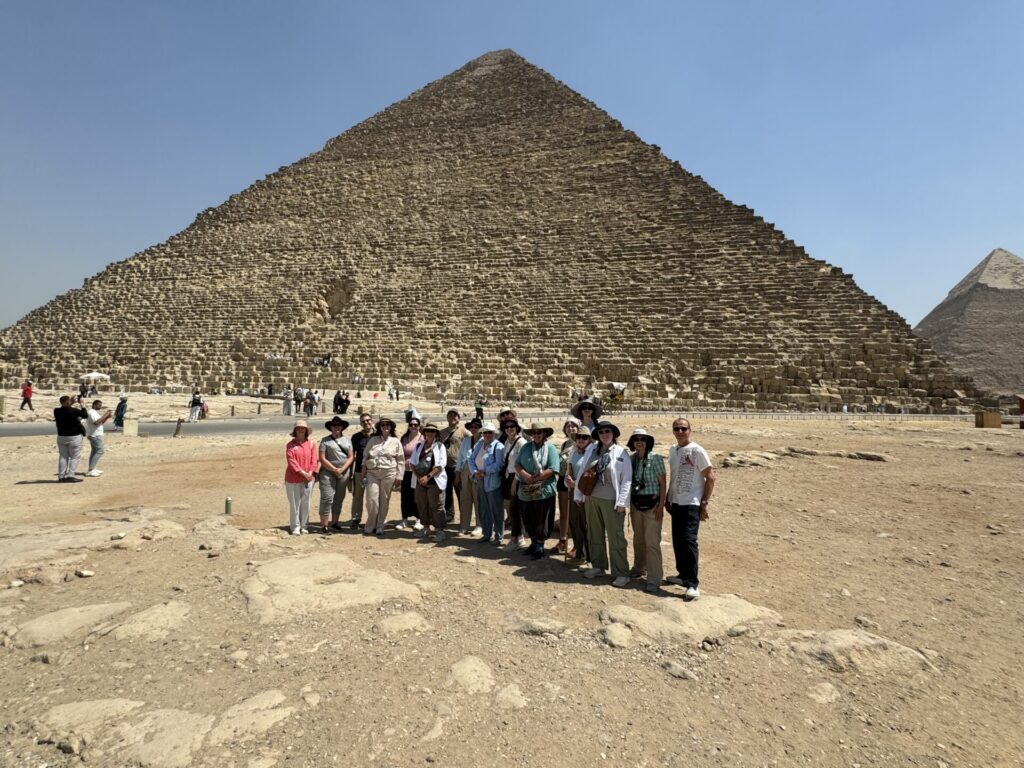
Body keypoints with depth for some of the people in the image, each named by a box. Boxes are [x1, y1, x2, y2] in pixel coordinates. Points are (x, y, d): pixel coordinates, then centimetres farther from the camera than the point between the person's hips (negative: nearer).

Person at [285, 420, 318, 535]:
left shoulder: (311, 443, 6)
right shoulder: (290, 445, 0)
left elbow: (314, 459, 2)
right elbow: (291, 461, -10)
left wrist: (310, 473, -11)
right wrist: (302, 472, -17)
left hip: (308, 479, 2)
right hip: (293, 479, -2)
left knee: (305, 503, 7)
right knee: (295, 503, 3)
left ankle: (304, 526, 17)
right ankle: (295, 527, 11)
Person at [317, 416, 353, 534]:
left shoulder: (347, 440, 12)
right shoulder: (325, 440, 2)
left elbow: (351, 457, 6)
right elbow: (322, 459, -5)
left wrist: (342, 469, -8)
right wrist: (334, 469, -11)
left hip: (344, 472, 4)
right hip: (328, 471, -4)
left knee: (339, 498, 10)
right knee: (327, 498, -9)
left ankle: (335, 522, 22)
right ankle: (324, 525, -4)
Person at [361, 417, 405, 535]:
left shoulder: (396, 441, 5)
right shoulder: (373, 440, 9)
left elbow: (401, 460, 4)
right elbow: (365, 457, 11)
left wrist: (398, 477, -2)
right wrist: (363, 474, 6)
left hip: (388, 473, -1)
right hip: (372, 473, 1)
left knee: (384, 501, 4)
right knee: (371, 500, -4)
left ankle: (380, 527, 16)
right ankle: (370, 525, 13)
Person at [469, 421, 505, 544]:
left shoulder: (498, 446, -10)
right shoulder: (478, 445, 11)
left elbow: (499, 464, -20)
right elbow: (471, 459, 8)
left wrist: (484, 472, -19)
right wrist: (475, 472, -9)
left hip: (493, 483, -7)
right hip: (480, 482, 7)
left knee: (496, 511, 1)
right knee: (482, 510, 15)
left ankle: (498, 536, 12)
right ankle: (486, 534, 28)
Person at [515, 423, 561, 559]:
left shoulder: (550, 448, -3)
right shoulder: (525, 447, 11)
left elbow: (552, 470, -12)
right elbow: (517, 464, 6)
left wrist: (535, 479, -15)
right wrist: (525, 475, -14)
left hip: (544, 491, -4)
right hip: (526, 491, 4)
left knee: (541, 520, 3)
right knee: (528, 519, 12)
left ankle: (539, 546, 17)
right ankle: (533, 543, 30)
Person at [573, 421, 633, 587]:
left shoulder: (621, 453, -7)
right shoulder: (591, 449, 4)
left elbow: (627, 479, -9)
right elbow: (583, 472, 9)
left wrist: (622, 502, -13)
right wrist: (579, 494, 8)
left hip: (611, 501, -5)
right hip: (591, 498, 5)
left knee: (615, 537, -1)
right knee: (594, 534, 15)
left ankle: (621, 573, 9)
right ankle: (598, 566, 31)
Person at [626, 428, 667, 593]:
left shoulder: (655, 458, -9)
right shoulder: (631, 458, 4)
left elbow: (662, 484, -7)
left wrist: (661, 506, -12)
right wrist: (629, 503, 9)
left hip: (651, 504, -5)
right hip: (635, 504, 5)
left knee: (652, 542, -5)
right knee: (638, 539, 16)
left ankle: (654, 579, 1)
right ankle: (639, 568, 33)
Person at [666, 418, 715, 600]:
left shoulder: (697, 451, -11)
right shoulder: (672, 450, 10)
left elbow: (710, 478, -10)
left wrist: (704, 503, -13)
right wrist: (668, 498, 16)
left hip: (692, 504, -7)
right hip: (676, 503, 7)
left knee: (688, 540, -13)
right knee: (677, 541, 12)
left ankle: (693, 583, -6)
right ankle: (683, 575, 27)